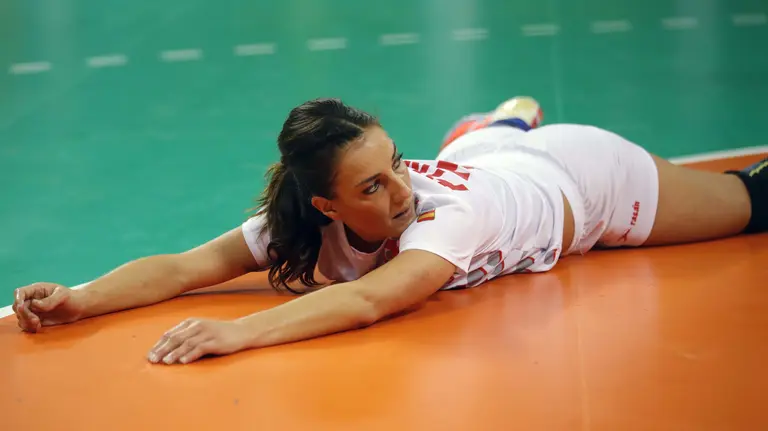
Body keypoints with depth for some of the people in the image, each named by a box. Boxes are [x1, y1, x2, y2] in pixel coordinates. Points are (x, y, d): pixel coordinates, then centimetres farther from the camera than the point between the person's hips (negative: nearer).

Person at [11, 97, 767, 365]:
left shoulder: (454, 211, -48)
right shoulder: (303, 219, -34)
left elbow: (370, 301, -64)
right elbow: (187, 266, -42)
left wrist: (240, 332, -75)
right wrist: (79, 300, -56)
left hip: (591, 173, -3)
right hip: (506, 161, 4)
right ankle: (520, 113, 70)